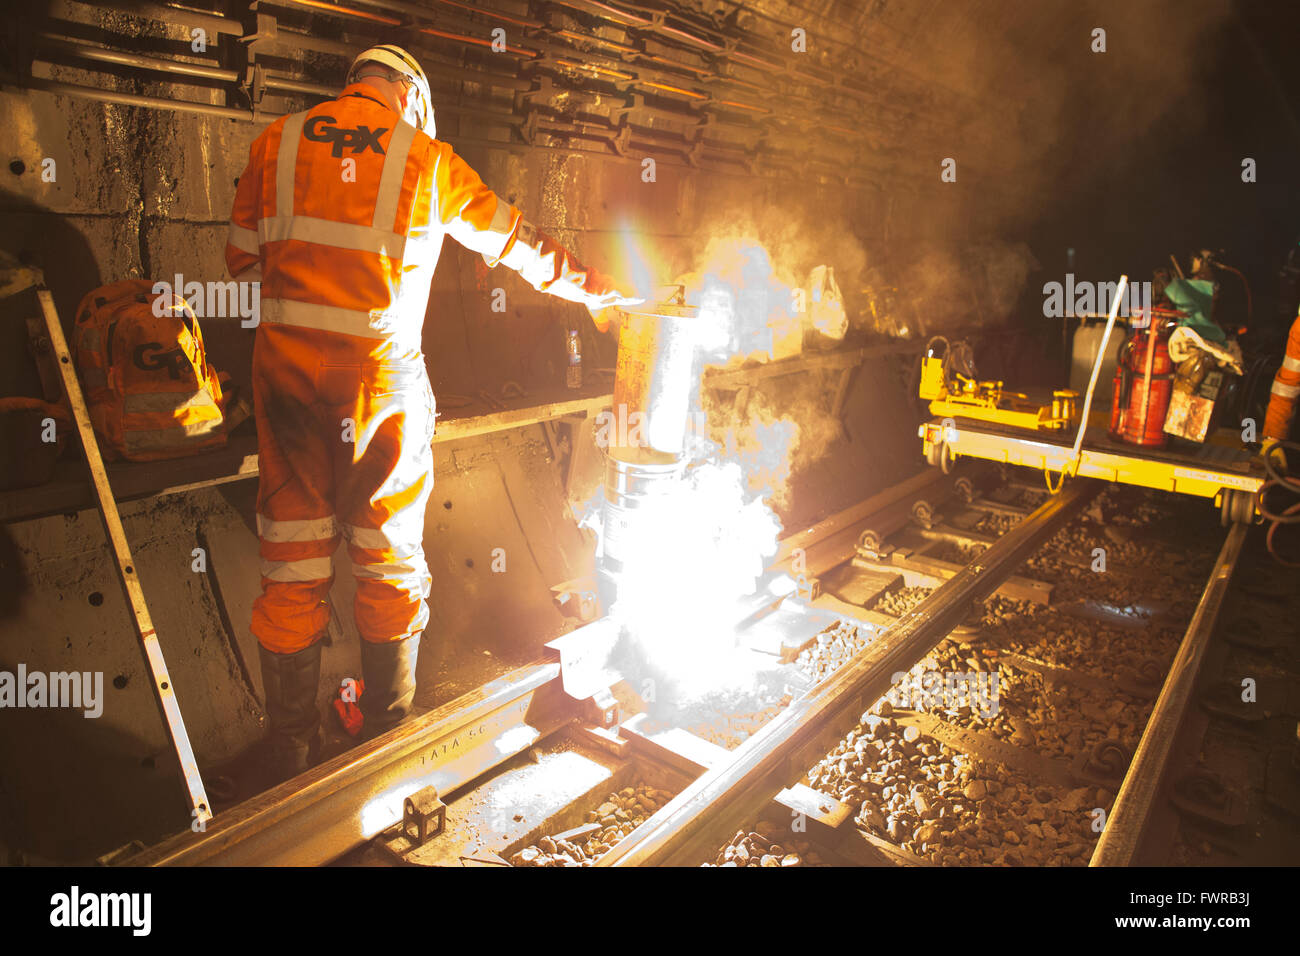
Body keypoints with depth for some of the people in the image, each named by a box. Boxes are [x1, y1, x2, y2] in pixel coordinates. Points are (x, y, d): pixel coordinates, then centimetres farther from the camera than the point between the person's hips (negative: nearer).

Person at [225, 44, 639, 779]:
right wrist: (593, 289, 26)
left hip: (287, 366, 3)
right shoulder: (426, 158, 4)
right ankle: (389, 738, 25)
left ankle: (292, 755, 22)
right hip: (381, 374, -2)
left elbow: (243, 257, 14)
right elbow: (515, 240, 13)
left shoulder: (279, 141, 11)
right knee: (390, 557, 11)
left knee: (293, 563, 9)